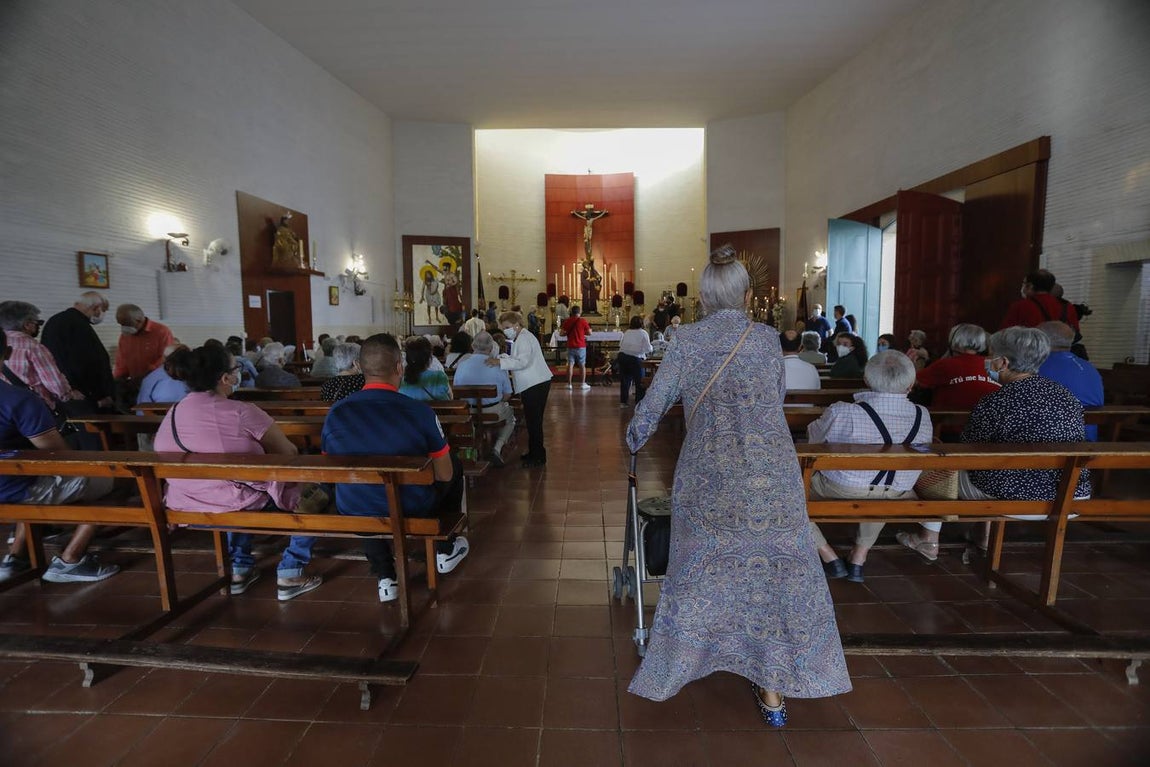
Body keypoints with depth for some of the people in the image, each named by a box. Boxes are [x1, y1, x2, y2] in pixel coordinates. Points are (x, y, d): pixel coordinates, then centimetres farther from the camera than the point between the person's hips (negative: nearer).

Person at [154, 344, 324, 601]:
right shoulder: (242, 412, -19)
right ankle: (290, 575, 13)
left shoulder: (170, 416, 1)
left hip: (186, 507, 7)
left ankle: (240, 569, 36)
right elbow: (289, 454, -10)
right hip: (242, 505, -7)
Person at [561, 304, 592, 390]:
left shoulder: (567, 321, 0)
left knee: (570, 364, 4)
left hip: (570, 346, 2)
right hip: (581, 346, -2)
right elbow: (589, 333, -5)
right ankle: (582, 383, 9)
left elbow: (562, 333, 2)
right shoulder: (583, 321, -7)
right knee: (582, 365, 7)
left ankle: (569, 384, 3)